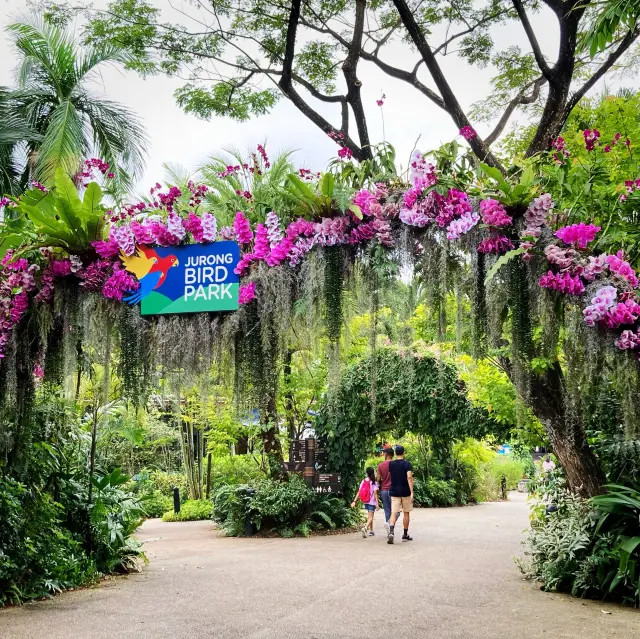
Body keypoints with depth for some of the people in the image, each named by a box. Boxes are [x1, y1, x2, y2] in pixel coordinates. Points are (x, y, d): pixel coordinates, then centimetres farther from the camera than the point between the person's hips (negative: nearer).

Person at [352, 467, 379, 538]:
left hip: (365, 502, 4)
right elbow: (375, 493, -14)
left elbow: (359, 492, -2)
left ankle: (371, 531, 27)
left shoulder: (363, 481, 1)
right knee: (370, 517, -4)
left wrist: (354, 501, -2)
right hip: (372, 502, -4)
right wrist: (377, 504, -13)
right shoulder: (374, 482, -9)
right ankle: (365, 528, -30)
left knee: (369, 516, 21)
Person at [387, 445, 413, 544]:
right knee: (406, 513, 12)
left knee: (394, 513, -3)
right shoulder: (407, 464, -8)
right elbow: (409, 477, -17)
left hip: (394, 492, 2)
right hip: (405, 491, -2)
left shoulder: (391, 464, 3)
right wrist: (412, 492, -18)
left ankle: (391, 532, -25)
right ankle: (405, 535, 20)